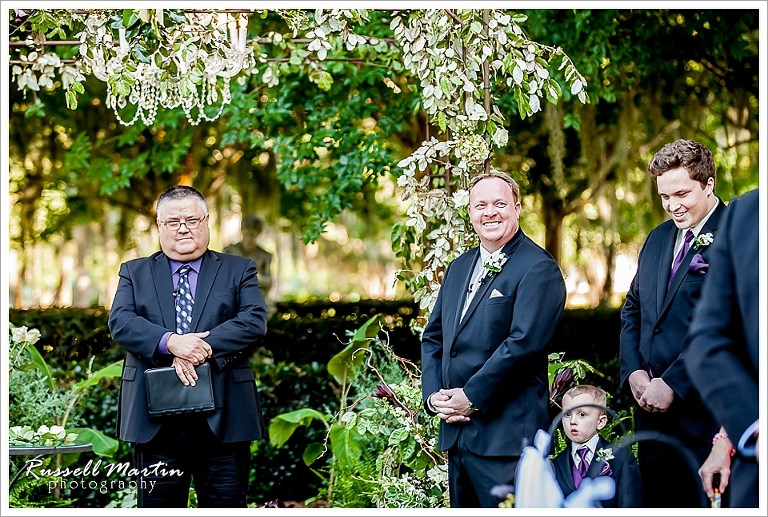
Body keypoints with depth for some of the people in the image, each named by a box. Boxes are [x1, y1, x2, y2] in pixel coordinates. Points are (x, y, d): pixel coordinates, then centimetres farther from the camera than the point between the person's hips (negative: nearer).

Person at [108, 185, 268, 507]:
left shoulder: (238, 270, 12)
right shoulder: (134, 273, 15)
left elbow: (255, 321, -4)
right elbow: (120, 322, -2)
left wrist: (203, 349, -17)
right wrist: (171, 342, -19)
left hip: (222, 418, -1)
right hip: (155, 419, 1)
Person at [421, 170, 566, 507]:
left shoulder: (539, 269, -9)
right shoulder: (459, 268, 17)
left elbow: (523, 343, -19)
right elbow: (433, 337, 17)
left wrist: (471, 397, -15)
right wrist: (433, 395, 1)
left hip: (507, 434, -8)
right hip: (455, 430, 8)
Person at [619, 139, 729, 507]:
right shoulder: (658, 238, 16)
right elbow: (632, 310, 20)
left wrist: (672, 384, -17)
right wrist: (634, 371, 4)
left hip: (701, 406, -7)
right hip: (651, 404, 7)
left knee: (700, 501, -4)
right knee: (653, 502, 11)